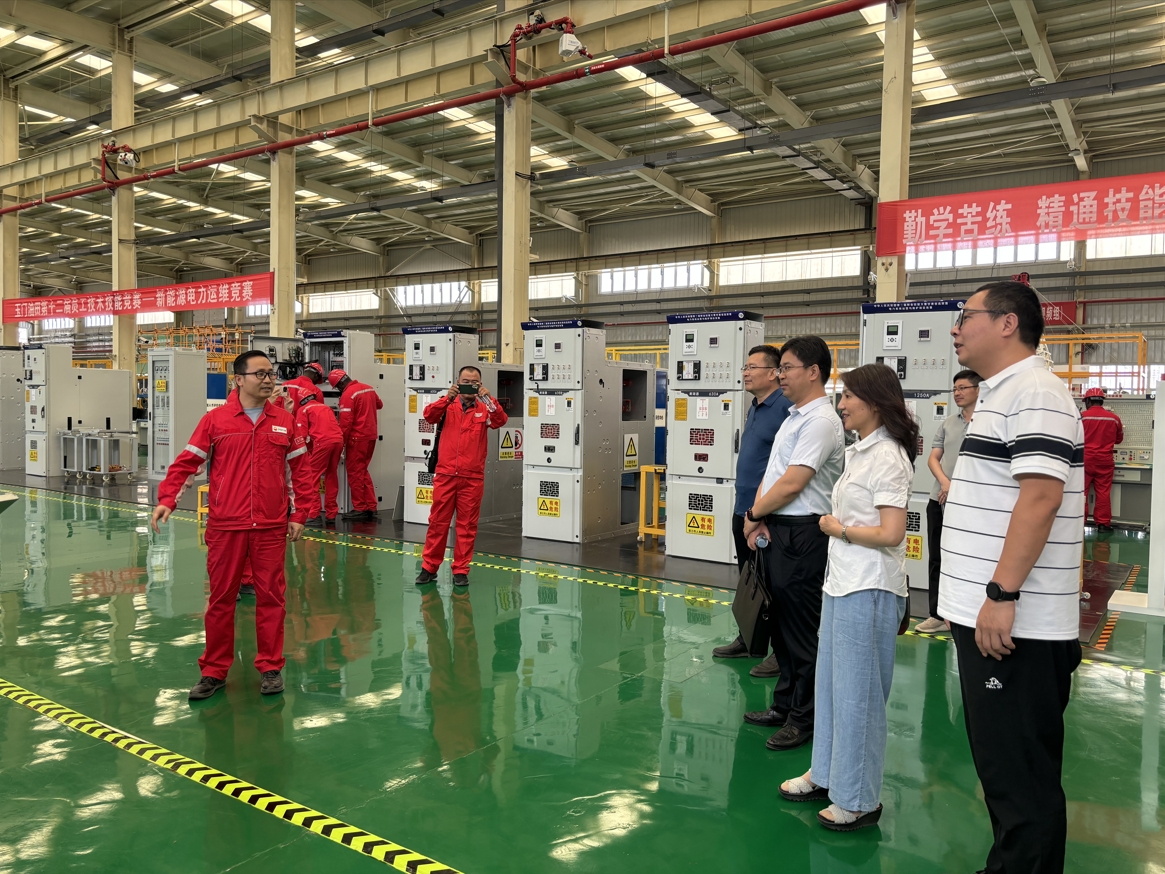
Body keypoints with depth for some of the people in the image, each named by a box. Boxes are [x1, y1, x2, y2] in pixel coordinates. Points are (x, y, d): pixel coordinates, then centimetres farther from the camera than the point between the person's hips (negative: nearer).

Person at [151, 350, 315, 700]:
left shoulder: (284, 421, 6)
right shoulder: (215, 420, 1)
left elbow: (300, 470, 8)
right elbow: (187, 462, 1)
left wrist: (298, 515, 4)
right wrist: (166, 500, -10)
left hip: (271, 527, 1)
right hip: (225, 527, -1)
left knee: (270, 596, 7)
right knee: (221, 598, 8)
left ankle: (271, 667, 20)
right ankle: (214, 671, 21)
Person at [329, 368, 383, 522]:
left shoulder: (347, 395, -15)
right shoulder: (369, 388, 7)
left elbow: (345, 423, -18)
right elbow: (379, 404, 26)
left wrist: (341, 443, -11)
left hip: (357, 438, -7)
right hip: (371, 436, 8)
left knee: (355, 473, 3)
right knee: (363, 471, 16)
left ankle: (360, 509, 5)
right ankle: (371, 508, 14)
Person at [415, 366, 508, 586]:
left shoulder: (484, 409, 6)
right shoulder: (448, 406, 6)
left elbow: (500, 420, -11)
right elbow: (429, 415, -10)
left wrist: (489, 400, -25)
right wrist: (448, 398, -24)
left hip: (472, 478, 0)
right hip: (445, 474, 0)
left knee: (467, 526, 5)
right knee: (437, 522, 6)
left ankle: (461, 570, 14)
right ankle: (429, 567, 17)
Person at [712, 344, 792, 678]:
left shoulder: (787, 408, -17)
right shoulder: (754, 408, 13)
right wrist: (747, 504, 18)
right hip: (743, 510, 9)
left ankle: (783, 652, 13)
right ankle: (748, 640, 32)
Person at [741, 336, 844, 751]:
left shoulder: (820, 421, -15)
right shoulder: (795, 417, 16)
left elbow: (791, 484, -19)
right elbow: (771, 473, 15)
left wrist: (753, 514, -5)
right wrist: (758, 518, 1)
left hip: (802, 534, -10)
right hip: (777, 531, 10)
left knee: (802, 629, 0)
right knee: (782, 623, 17)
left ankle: (804, 718, 11)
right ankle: (784, 705, 30)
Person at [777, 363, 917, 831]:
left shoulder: (887, 457, -16)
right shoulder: (859, 452, 13)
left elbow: (890, 533, -24)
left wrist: (838, 528, -12)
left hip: (869, 591, -9)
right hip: (841, 584, 9)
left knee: (857, 693, 2)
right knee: (831, 683, 18)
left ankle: (859, 800, 16)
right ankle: (826, 774, 34)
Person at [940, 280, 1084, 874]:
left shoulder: (1033, 392, -14)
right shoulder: (1001, 395, 17)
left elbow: (1041, 496, -23)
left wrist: (1002, 594, -24)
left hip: (1012, 621, -10)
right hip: (985, 616, 10)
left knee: (1020, 775, 0)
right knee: (1001, 764, 19)